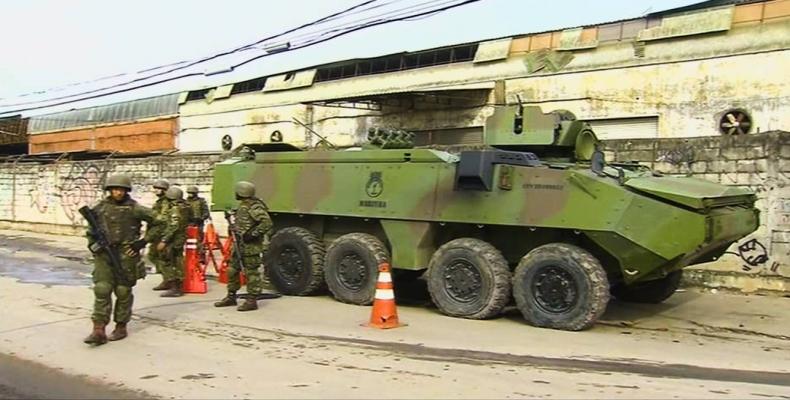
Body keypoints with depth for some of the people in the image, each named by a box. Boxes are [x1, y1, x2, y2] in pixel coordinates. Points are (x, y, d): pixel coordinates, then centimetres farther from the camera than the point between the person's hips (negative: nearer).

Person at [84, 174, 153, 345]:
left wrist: (143, 242, -3)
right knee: (101, 290, -5)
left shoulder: (134, 208, -5)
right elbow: (91, 229, 20)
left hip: (126, 255, -3)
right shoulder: (100, 208, 6)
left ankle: (121, 327, 20)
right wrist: (92, 244, 4)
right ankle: (98, 331, -3)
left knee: (123, 292, 6)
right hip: (104, 255, 3)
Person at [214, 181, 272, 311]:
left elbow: (267, 223, -27)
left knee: (252, 273, -3)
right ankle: (231, 297, 27)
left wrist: (252, 234, -25)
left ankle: (252, 301, 5)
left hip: (251, 247, -10)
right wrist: (234, 228, 14)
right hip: (239, 245, 10)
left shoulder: (255, 207, -17)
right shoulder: (242, 205, 15)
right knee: (232, 270, 15)